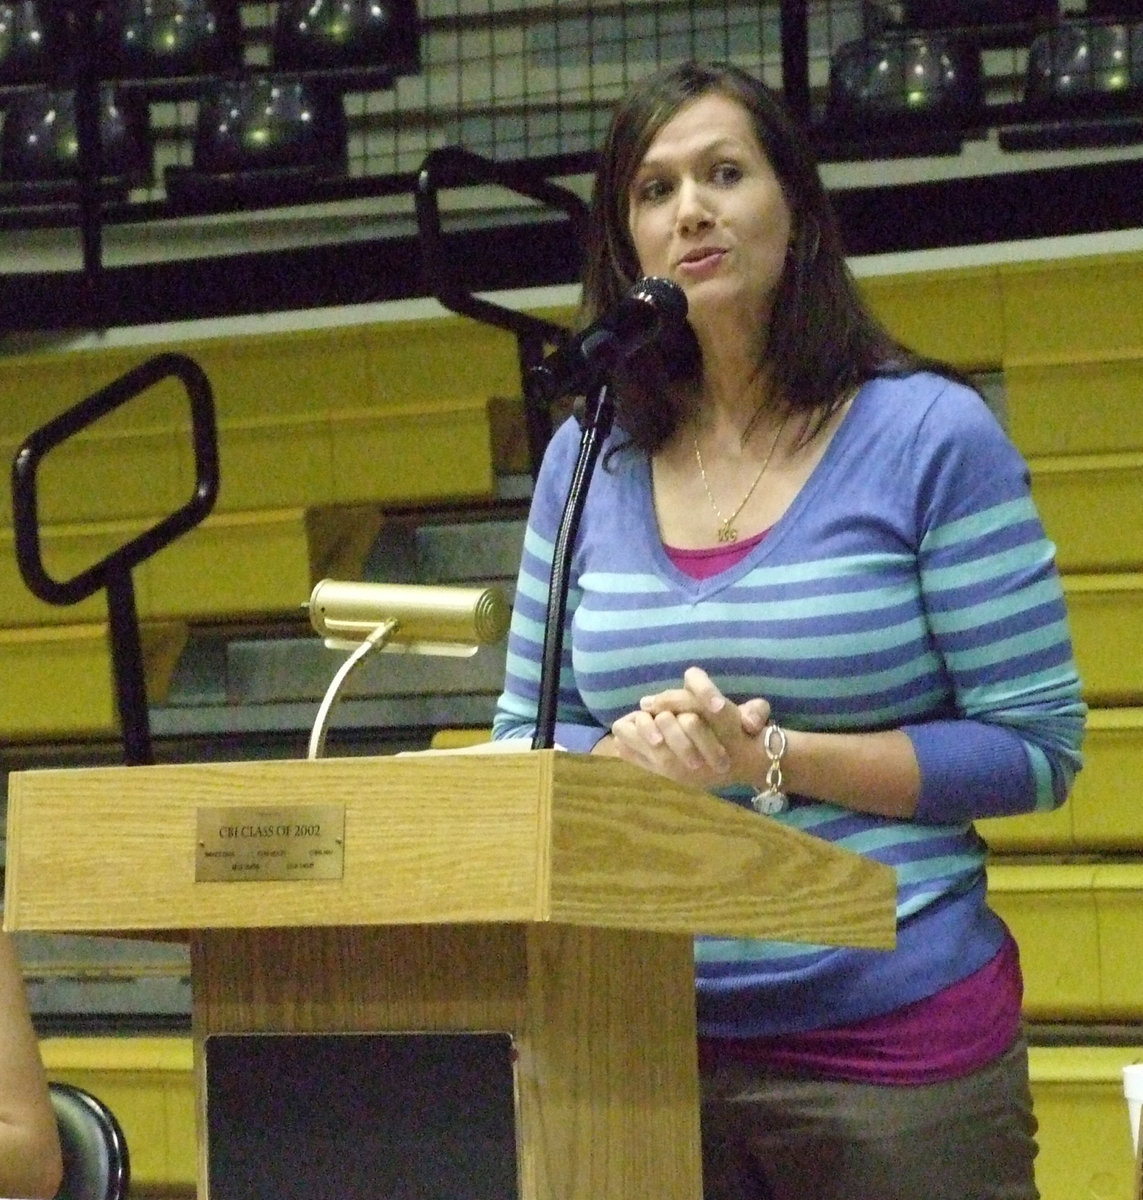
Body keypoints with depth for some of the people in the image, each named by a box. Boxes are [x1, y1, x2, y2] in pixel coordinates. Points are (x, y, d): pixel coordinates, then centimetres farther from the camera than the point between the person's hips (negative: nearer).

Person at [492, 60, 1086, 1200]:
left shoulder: (931, 434, -5)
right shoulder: (587, 460, 6)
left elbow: (1036, 745, -7)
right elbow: (524, 732, 11)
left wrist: (777, 761, -17)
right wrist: (632, 754, -11)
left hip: (896, 1041, -3)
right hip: (651, 1045, 3)